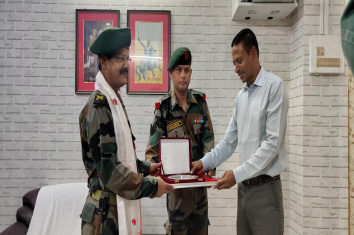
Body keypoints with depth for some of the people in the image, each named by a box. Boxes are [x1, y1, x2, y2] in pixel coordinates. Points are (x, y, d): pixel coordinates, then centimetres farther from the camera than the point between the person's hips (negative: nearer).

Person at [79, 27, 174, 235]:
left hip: (121, 207, 9)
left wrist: (145, 168, 11)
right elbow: (108, 168, -24)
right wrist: (150, 186, -17)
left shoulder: (115, 101, 10)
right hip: (106, 214, -9)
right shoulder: (99, 106, -20)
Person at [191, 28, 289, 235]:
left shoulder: (274, 86, -10)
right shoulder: (241, 96, 12)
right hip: (244, 187, 6)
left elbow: (273, 143, -17)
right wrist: (204, 163, 2)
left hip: (265, 188, -6)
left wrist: (238, 174, -18)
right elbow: (229, 142, 14)